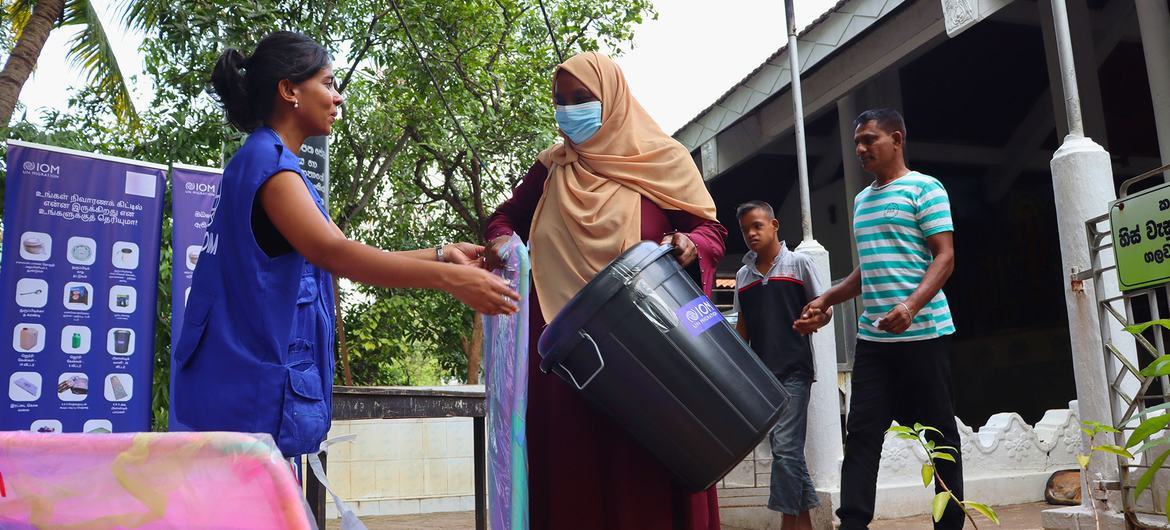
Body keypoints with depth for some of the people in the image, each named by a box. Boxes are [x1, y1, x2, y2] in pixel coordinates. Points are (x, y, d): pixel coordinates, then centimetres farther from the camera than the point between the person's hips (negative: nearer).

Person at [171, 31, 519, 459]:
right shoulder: (267, 159, -13)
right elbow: (331, 252, -29)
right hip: (254, 388, -10)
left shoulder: (266, 161, 18)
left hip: (252, 381, 10)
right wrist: (447, 277, -32)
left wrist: (440, 255, 10)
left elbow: (347, 256, 17)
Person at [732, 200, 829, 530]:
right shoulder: (743, 275, 14)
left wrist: (812, 321, -20)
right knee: (786, 448, 9)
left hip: (793, 369, -5)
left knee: (785, 447, -11)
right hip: (761, 372, 5)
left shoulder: (797, 263, 2)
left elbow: (825, 308, 2)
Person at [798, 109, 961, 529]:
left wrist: (911, 306, -26)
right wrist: (826, 300, 17)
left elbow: (945, 257, -11)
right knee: (861, 433, -2)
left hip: (924, 333, -6)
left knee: (940, 432, 4)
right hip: (872, 337, 6)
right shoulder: (861, 200, 19)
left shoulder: (924, 188, -2)